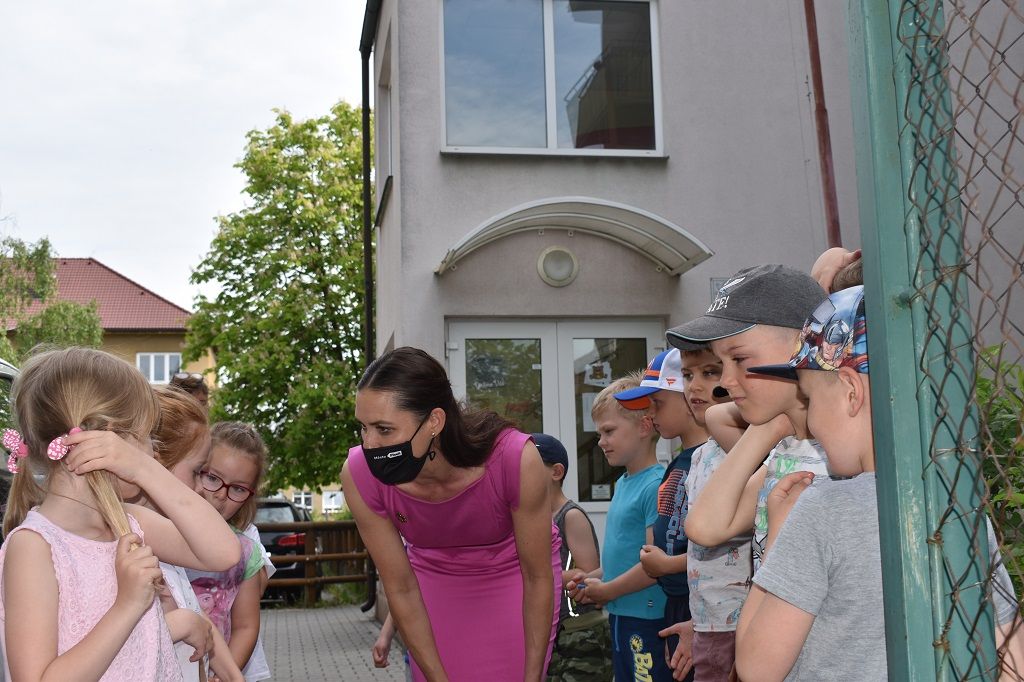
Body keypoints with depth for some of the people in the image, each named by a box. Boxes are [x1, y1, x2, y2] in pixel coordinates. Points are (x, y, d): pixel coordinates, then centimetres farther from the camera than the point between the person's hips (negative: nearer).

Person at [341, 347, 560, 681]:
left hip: (514, 575, -1)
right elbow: (401, 591, -15)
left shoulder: (517, 460, -35)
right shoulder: (359, 475, -28)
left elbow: (538, 578, -19)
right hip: (434, 576, 2)